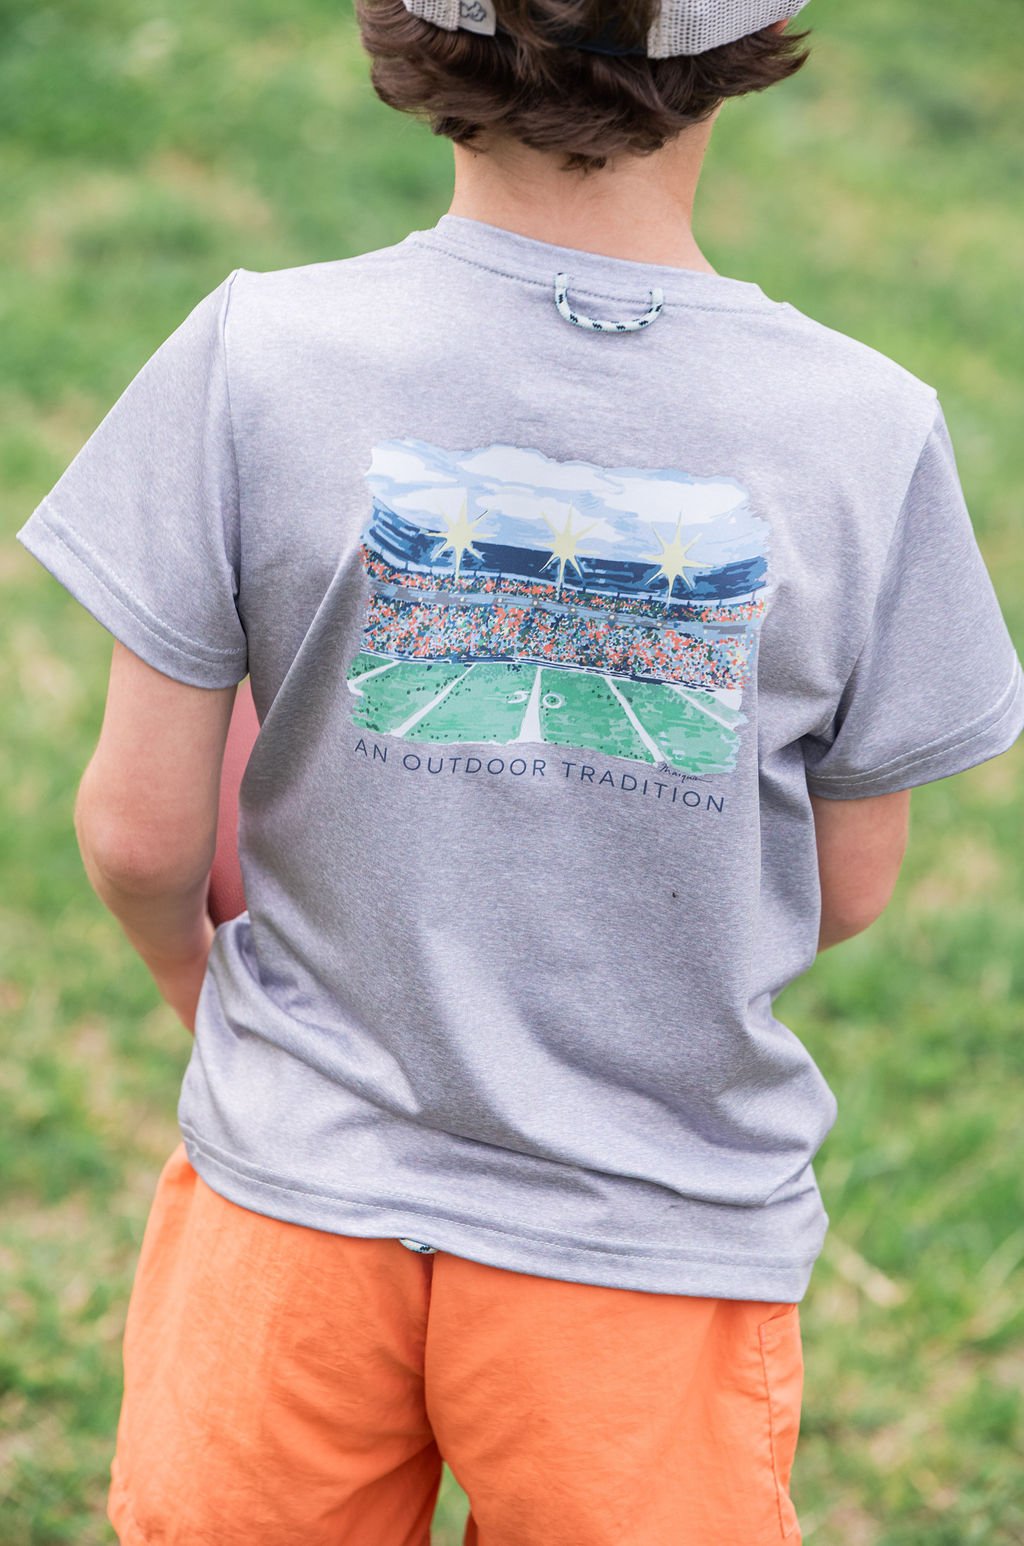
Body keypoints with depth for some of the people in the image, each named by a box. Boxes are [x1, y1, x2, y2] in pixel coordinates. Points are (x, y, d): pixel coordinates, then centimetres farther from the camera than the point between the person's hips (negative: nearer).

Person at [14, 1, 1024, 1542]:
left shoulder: (260, 356, -14)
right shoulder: (871, 433, -12)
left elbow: (140, 829, -9)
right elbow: (846, 890, -1)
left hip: (302, 1193, 0)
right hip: (670, 1227, 0)